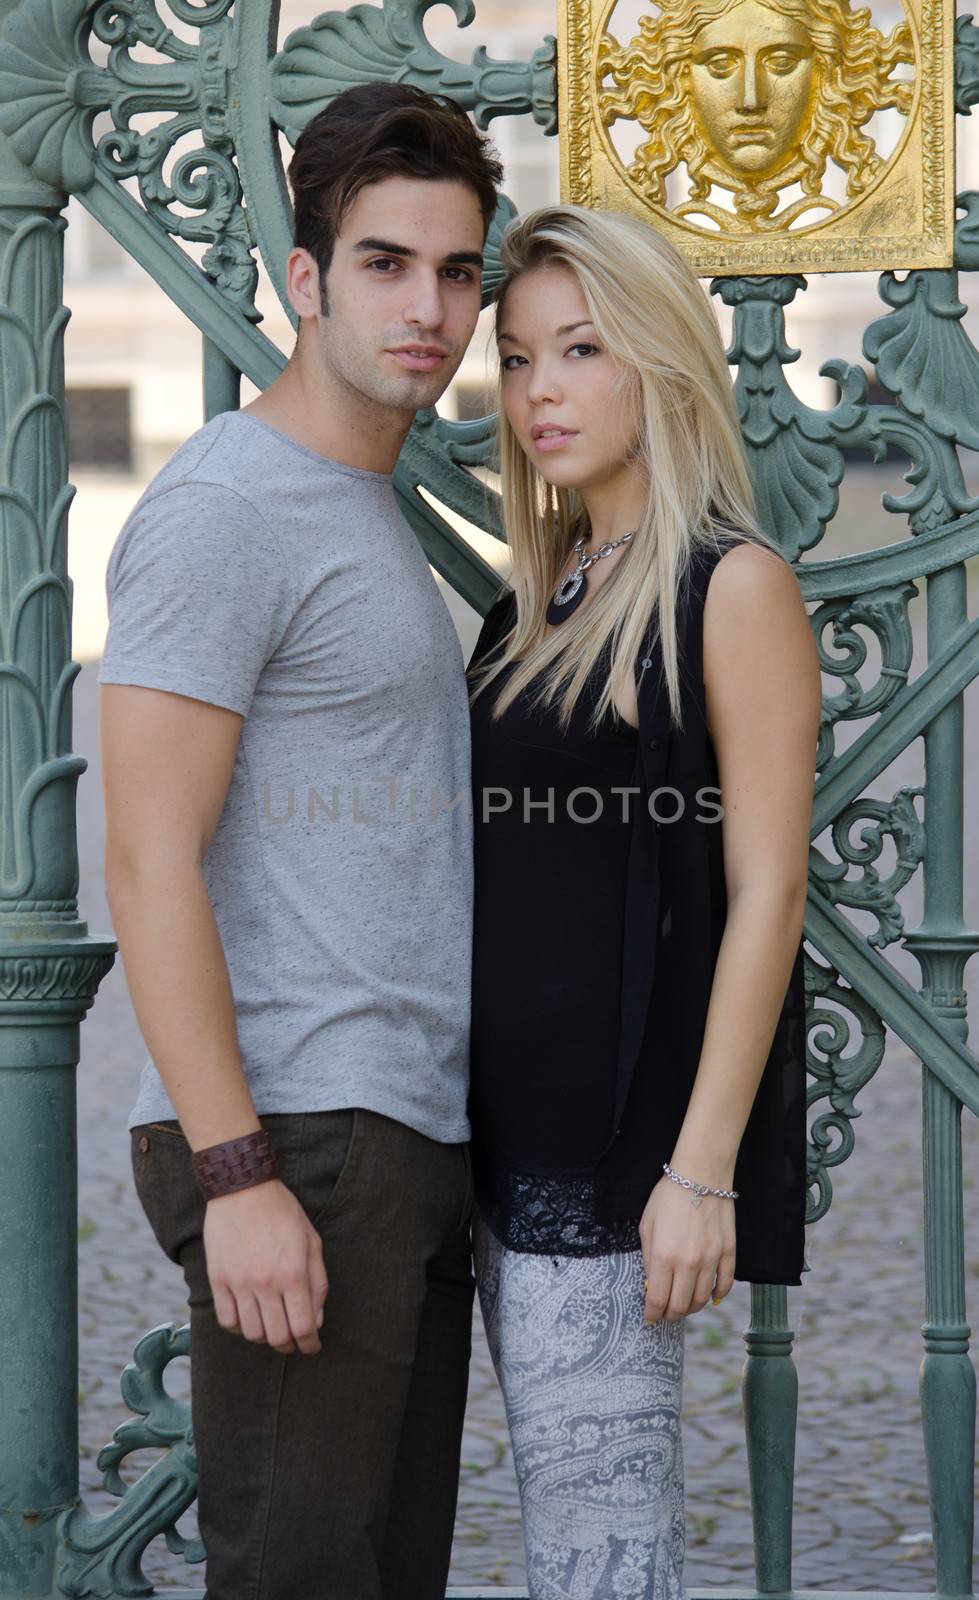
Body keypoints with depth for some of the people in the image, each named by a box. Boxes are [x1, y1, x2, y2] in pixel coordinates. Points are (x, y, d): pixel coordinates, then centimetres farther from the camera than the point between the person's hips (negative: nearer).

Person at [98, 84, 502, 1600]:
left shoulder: (374, 514, 20)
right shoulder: (220, 509, -10)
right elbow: (152, 866, -16)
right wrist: (237, 1175, -22)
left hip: (412, 1142, 9)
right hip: (293, 1137, -9)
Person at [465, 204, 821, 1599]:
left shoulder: (732, 589, -7)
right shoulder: (536, 604, 15)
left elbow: (765, 894, -12)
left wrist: (702, 1171, -17)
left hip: (626, 1140, -7)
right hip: (510, 1129, 7)